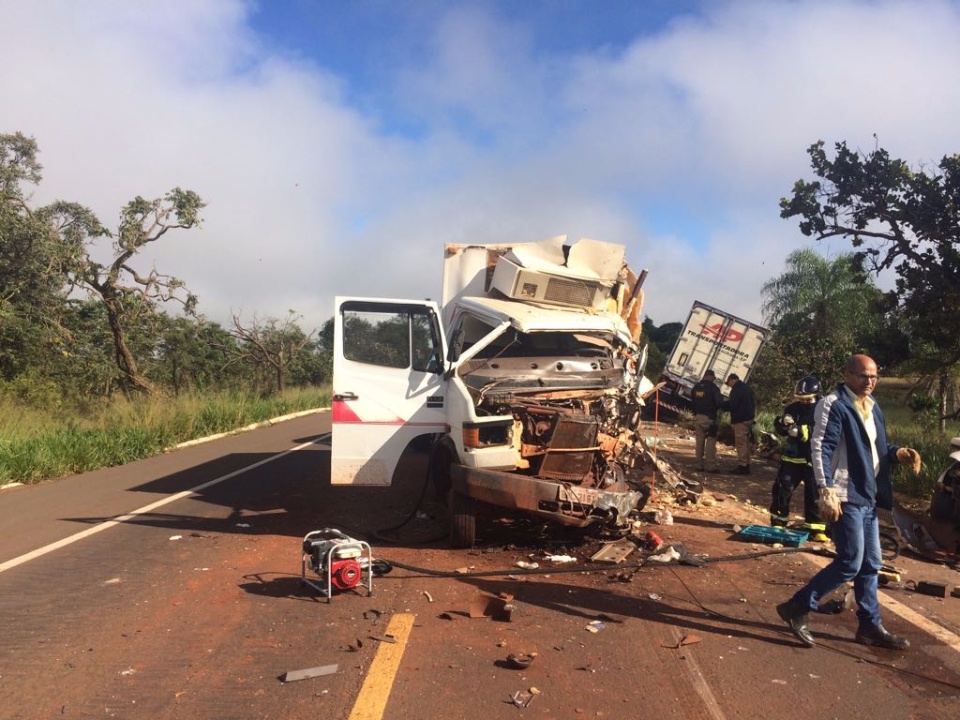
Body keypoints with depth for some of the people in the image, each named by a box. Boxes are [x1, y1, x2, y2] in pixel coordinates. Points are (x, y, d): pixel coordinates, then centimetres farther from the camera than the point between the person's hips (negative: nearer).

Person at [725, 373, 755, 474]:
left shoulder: (736, 390, -15)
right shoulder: (747, 388, 16)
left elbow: (731, 405, -18)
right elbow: (753, 402, 20)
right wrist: (752, 414, 19)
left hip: (740, 420, -10)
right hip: (749, 418, 10)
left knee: (741, 443, -7)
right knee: (746, 443, 15)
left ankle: (742, 466, -7)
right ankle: (746, 465, 20)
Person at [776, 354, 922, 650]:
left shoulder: (871, 406, 15)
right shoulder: (833, 405, -13)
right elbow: (820, 449, -19)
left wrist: (897, 453, 2)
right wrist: (826, 492, -25)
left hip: (868, 496, 9)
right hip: (845, 496, -9)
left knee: (871, 564, 14)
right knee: (850, 563, -8)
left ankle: (870, 626, 26)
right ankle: (797, 608, 2)